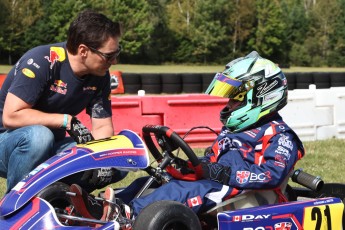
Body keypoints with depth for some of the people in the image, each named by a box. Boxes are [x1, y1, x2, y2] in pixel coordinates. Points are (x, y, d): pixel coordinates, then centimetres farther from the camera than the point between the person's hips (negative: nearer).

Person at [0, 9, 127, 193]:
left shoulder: (100, 76, -4)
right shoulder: (42, 61, -24)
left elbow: (102, 126, -3)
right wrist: (67, 120, -27)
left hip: (51, 150, 6)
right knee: (39, 136, -39)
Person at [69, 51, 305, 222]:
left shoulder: (279, 136, 1)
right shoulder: (234, 129, 30)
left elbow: (273, 175, -16)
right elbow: (212, 162, 27)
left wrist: (228, 173, -24)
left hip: (244, 196, -9)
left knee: (183, 190, -35)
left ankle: (127, 213, -58)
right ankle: (102, 209, -32)